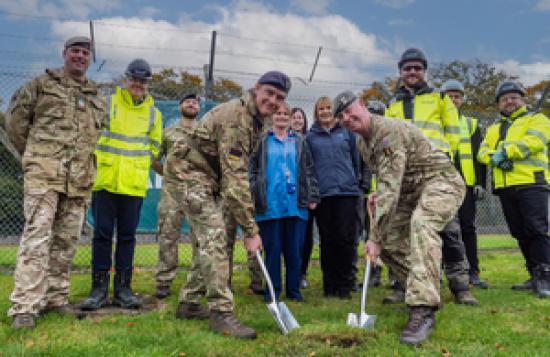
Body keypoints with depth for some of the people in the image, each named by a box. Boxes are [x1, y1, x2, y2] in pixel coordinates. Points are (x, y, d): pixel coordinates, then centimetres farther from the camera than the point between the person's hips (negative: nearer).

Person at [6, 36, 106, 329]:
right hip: (44, 175, -4)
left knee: (66, 241, 8)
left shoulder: (97, 98, 19)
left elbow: (101, 135, 26)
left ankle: (56, 298, 18)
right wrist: (33, 153, 12)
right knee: (37, 237, -10)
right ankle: (24, 307, -8)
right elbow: (15, 119, 10)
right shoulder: (42, 85, 7)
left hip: (79, 181, 5)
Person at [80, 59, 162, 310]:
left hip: (134, 184, 2)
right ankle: (99, 288, 10)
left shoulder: (153, 113, 11)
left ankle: (123, 288, 14)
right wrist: (101, 161, 5)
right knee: (102, 233, 1)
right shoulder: (107, 103, 3)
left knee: (127, 235, 6)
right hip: (105, 180, -2)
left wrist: (138, 165, 8)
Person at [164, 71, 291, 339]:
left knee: (207, 241, 13)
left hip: (209, 179, 10)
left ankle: (189, 300, 25)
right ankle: (221, 312, -12)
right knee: (214, 238, -16)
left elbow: (239, 171, 16)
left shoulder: (257, 119, 5)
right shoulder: (235, 117, -26)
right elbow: (234, 178, -31)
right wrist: (250, 230, -29)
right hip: (191, 174, -10)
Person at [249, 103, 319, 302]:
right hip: (270, 203, -1)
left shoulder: (299, 141, 15)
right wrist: (253, 195, -5)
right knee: (272, 249, 2)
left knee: (294, 249, 4)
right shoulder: (263, 141, 10)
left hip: (295, 203, 1)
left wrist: (313, 196, 4)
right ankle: (273, 289, 12)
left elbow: (309, 171, 13)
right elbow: (252, 169, 6)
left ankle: (293, 289, 15)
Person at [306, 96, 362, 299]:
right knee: (327, 240, 5)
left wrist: (355, 180, 9)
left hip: (347, 191, 0)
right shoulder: (310, 137, 10)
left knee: (346, 238, -2)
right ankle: (330, 285, 13)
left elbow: (356, 160, 14)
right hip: (322, 194, 1)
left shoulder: (346, 132, 11)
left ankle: (346, 285, 7)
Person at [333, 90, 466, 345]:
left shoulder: (389, 131, -24)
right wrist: (378, 197, 3)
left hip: (441, 182, -10)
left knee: (421, 222, -37)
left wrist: (375, 236, -31)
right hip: (411, 191, 10)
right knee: (388, 240, 1)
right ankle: (425, 292, 18)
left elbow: (390, 187, -30)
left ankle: (423, 310, -40)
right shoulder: (362, 143, 7)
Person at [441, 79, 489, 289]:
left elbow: (479, 156, 9)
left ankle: (473, 272, 10)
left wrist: (480, 183, 0)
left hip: (465, 184, 1)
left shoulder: (471, 124, 13)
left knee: (468, 227, 4)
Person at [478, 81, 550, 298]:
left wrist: (506, 151, -18)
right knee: (520, 234, 8)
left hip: (531, 184, -5)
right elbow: (482, 152, 9)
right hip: (505, 188, 6)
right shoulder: (494, 129, 25)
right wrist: (495, 157, -13)